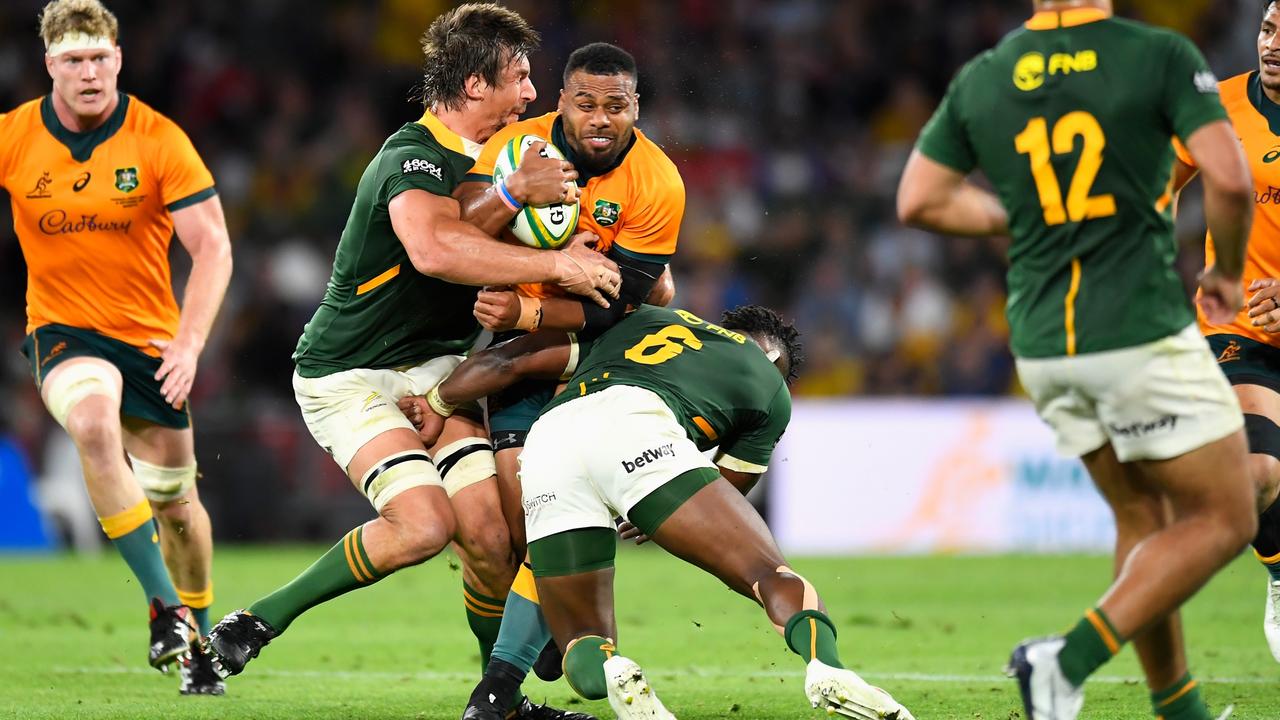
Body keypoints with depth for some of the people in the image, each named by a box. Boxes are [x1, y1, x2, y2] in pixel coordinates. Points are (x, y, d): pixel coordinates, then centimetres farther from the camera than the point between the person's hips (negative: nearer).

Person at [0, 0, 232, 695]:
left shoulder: (159, 140, -11)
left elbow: (212, 247, -12)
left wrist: (190, 342, -24)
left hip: (149, 336, 1)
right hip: (61, 327, -1)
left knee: (175, 503, 7)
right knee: (94, 422, -33)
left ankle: (197, 637, 34)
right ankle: (163, 605, -26)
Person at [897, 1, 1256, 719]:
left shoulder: (979, 79, 5)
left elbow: (920, 200, 11)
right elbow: (1230, 178, -15)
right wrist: (1228, 272, 3)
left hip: (1042, 346, 6)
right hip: (1142, 331, -6)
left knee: (1142, 517, 20)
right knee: (1224, 520, 4)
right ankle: (1071, 658, -12)